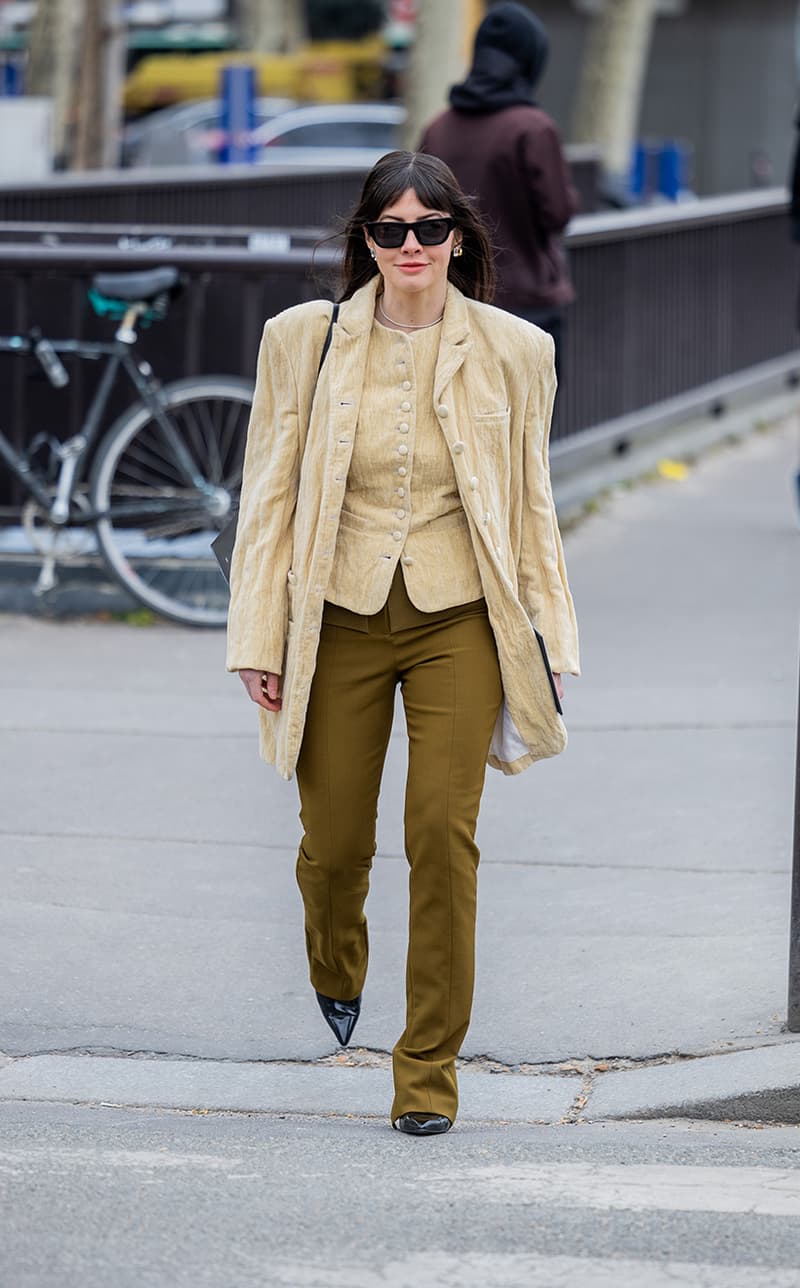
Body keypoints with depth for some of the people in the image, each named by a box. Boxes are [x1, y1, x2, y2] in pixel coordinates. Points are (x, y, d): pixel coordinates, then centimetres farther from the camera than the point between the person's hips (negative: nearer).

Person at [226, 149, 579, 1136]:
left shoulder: (514, 352, 0)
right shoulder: (304, 340, -1)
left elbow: (532, 508, 7)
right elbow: (270, 498, 3)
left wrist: (548, 645, 5)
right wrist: (258, 640, 0)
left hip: (458, 621, -1)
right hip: (340, 620, 1)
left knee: (443, 835, -11)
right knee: (334, 840, 6)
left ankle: (429, 1070, 1)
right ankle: (334, 978, 42)